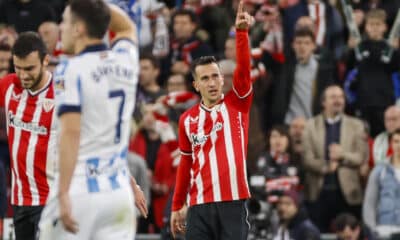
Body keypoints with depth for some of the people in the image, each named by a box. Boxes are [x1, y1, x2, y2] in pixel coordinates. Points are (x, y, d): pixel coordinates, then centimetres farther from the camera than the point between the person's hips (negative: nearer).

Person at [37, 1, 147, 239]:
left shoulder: (71, 70, -9)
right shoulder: (125, 59, 9)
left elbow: (71, 133, -18)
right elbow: (127, 27, 34)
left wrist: (64, 194, -21)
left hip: (79, 190, -6)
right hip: (119, 191, 6)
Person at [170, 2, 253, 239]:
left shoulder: (237, 104, 3)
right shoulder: (187, 119, 10)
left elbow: (244, 67, -13)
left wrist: (242, 31, -26)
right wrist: (177, 207, 16)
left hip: (233, 202, -2)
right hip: (200, 205, 2)